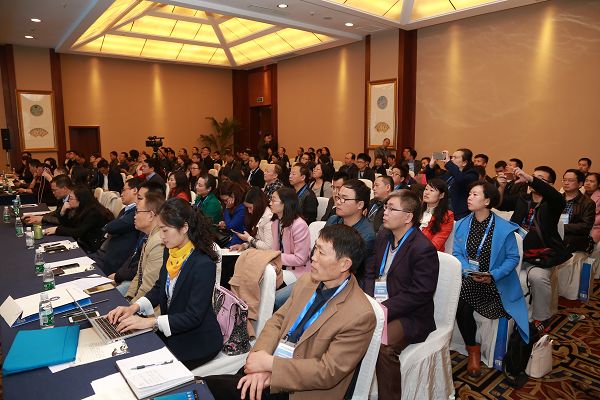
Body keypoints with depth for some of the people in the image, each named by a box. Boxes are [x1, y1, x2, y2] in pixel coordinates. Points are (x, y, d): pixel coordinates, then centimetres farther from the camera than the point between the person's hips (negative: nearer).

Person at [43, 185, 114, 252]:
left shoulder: (94, 212, -19)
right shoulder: (80, 209, 6)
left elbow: (79, 232, -24)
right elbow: (66, 226, 12)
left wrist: (57, 230, -20)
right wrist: (63, 211, -4)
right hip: (83, 242, 8)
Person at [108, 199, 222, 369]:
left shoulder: (203, 265, -26)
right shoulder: (171, 253, -2)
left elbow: (193, 317, -25)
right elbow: (159, 288, 10)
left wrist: (150, 322, -27)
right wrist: (134, 307, -7)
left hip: (198, 341, -7)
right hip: (170, 331, 7)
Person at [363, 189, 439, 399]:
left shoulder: (423, 249, -16)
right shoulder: (383, 235, 8)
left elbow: (419, 294, -19)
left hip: (409, 316, -7)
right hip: (377, 305, 7)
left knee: (383, 345, -31)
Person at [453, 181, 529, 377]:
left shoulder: (504, 228, -6)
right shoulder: (462, 225, 4)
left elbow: (513, 257, -4)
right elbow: (457, 254, 5)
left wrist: (493, 276, -17)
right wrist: (468, 271, -14)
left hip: (496, 283, -2)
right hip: (469, 281, 2)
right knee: (462, 308, -27)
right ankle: (473, 350, -1)